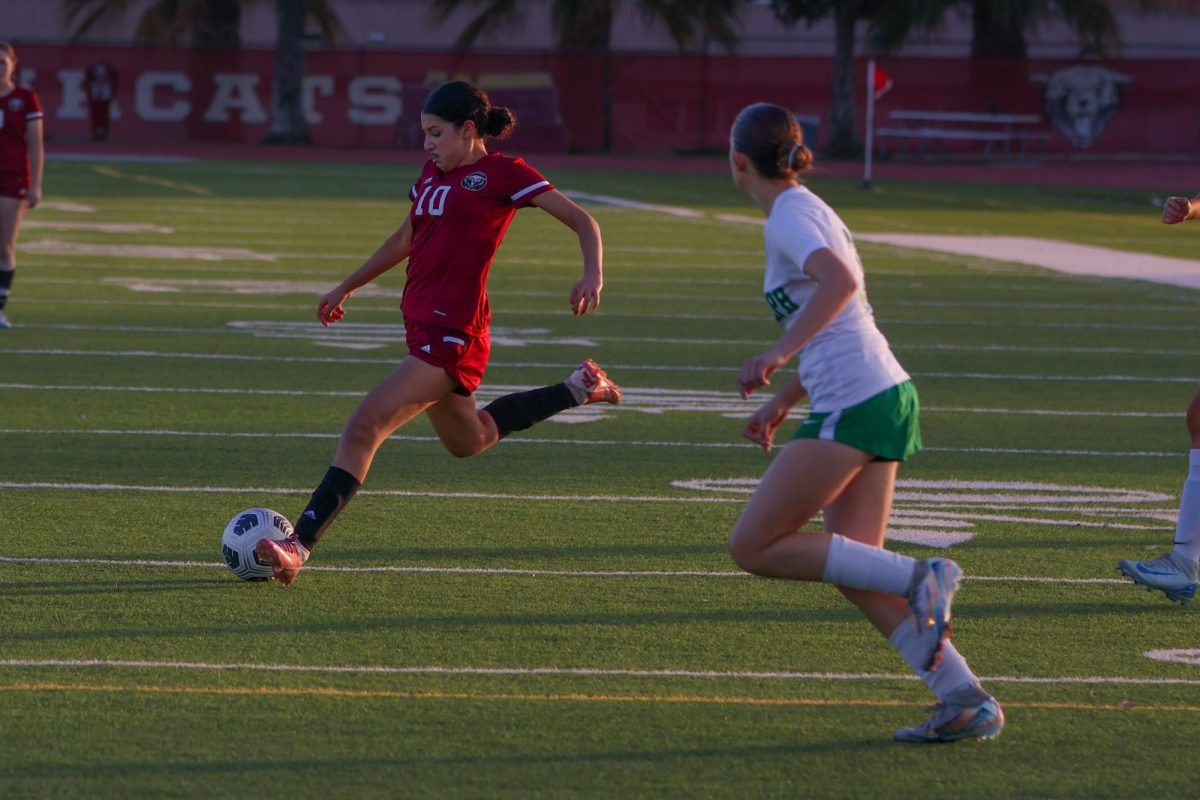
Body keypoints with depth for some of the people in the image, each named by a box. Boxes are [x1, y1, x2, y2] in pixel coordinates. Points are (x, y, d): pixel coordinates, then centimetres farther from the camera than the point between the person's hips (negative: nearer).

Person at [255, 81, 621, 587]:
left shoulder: (502, 174, -7)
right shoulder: (432, 175, 15)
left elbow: (581, 221, -8)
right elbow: (405, 239, 30)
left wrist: (593, 274, -26)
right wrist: (346, 288, 34)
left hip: (452, 334, -10)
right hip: (423, 328, 10)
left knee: (364, 427, -19)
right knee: (467, 441, 27)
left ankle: (299, 546, -22)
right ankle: (578, 389, 39)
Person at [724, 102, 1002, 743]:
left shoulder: (788, 218, -9)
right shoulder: (806, 210, 20)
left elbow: (840, 280, -29)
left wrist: (777, 354, -28)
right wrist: (781, 402, 29)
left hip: (853, 404, -10)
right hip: (880, 396, 10)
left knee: (753, 547, -4)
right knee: (854, 570, 7)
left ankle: (918, 579, -10)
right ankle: (967, 702, 0)